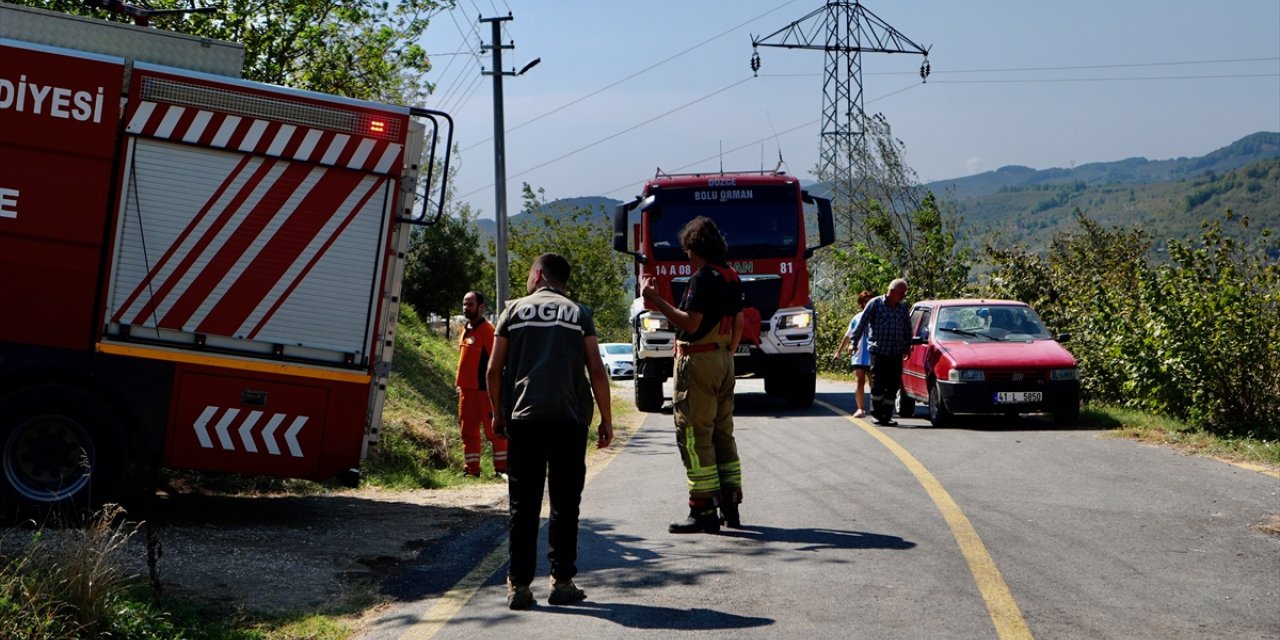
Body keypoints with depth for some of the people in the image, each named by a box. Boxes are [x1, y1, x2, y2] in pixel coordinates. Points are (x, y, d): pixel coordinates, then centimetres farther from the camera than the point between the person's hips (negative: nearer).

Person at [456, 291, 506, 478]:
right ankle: (472, 469, 17)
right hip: (466, 390, 8)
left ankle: (501, 468, 4)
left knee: (493, 430, -2)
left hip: (484, 390, -8)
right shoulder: (465, 330, 13)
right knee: (468, 431, 11)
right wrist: (460, 383, 18)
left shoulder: (487, 330, -12)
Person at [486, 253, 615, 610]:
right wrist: (606, 419, 8)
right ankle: (562, 581, 6)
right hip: (568, 419, 0)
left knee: (523, 504, 2)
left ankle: (519, 585, -1)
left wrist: (498, 414, 16)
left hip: (524, 419, 0)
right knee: (565, 503, 7)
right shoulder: (579, 314, 8)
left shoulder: (514, 310, 9)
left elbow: (494, 370, 5)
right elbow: (596, 371, 1)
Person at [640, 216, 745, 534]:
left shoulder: (703, 278, -15)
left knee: (694, 436, -6)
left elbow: (690, 323, -21)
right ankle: (730, 506, 16)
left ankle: (704, 511, -9)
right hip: (724, 360, 9)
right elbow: (738, 324, 17)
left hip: (698, 361, -9)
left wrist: (655, 299, -17)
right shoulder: (731, 277, 13)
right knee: (722, 434, 14)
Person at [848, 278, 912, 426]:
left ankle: (886, 415, 8)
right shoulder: (875, 304, -3)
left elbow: (908, 328, 22)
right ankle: (876, 412, 11)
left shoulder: (903, 307, 10)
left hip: (896, 353, 4)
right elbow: (862, 323, 0)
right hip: (878, 351, -4)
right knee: (878, 383, -7)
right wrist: (855, 342, 2)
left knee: (893, 385, 0)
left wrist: (907, 346, 23)